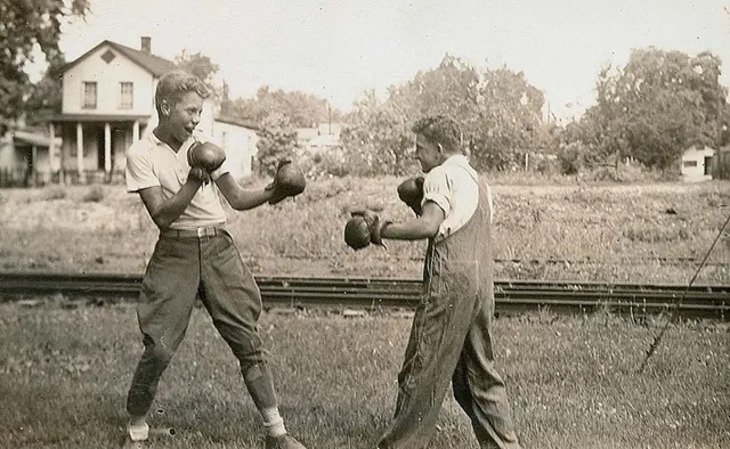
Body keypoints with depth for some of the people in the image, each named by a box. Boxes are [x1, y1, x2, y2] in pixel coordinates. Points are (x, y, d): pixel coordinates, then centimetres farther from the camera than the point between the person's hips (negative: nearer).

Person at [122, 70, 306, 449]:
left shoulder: (204, 147, 8)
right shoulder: (141, 154, -3)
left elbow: (237, 198, 12)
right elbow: (162, 216, -11)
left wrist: (271, 193, -6)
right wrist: (194, 181, -22)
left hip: (218, 248, 3)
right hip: (175, 251, -3)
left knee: (248, 340, 0)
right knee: (158, 349, -5)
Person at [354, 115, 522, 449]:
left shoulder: (442, 175, -4)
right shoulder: (477, 179, 23)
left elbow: (428, 226, -19)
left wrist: (381, 230, -10)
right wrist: (418, 204, 18)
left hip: (450, 280, -9)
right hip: (482, 281, 9)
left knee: (422, 369, -3)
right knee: (480, 371, 16)